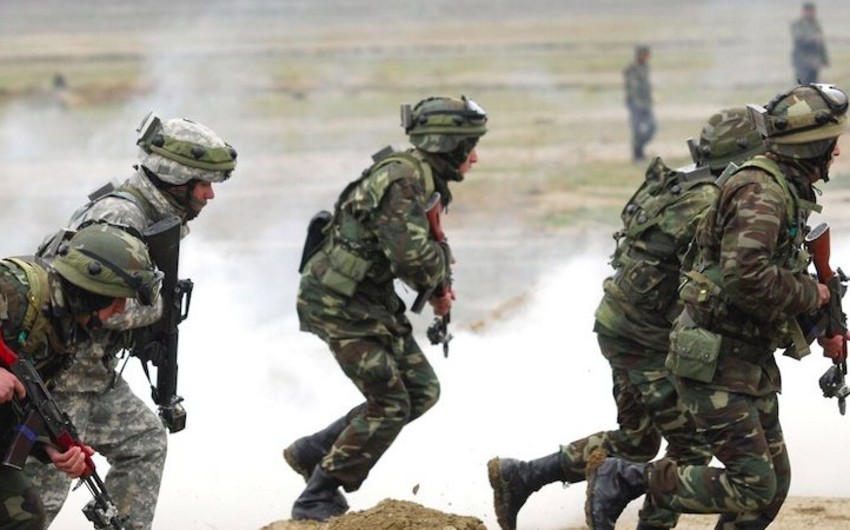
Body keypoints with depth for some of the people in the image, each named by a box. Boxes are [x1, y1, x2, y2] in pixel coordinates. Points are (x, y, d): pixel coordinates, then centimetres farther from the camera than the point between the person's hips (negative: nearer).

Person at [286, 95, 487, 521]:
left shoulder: (421, 177, 9)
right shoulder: (403, 179, -23)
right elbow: (411, 255, -33)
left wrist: (436, 285, 5)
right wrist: (440, 274, -11)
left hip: (371, 300, 10)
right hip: (338, 302, -10)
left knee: (421, 390, 10)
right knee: (390, 404, -9)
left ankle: (313, 453, 18)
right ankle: (317, 501, 1)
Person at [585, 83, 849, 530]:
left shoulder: (788, 191, 13)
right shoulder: (760, 192, -19)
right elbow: (747, 276, -32)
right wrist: (808, 294, -17)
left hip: (751, 358, 10)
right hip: (715, 361, -10)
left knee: (774, 483, 10)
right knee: (752, 486, -13)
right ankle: (626, 479, -3)